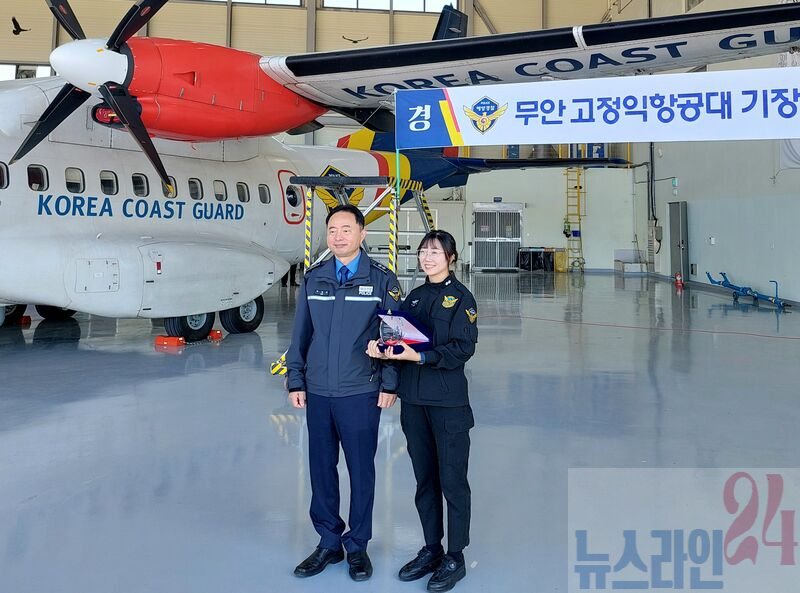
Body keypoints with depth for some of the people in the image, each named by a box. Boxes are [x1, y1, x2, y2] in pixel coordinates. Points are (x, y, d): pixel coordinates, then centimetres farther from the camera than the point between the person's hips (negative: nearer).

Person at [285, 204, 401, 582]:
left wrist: (390, 384, -5)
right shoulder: (313, 279, 7)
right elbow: (300, 334, 10)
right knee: (321, 468, 9)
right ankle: (328, 542, 24)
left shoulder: (382, 280, -2)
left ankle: (358, 546, 22)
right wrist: (295, 381, 6)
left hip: (361, 394, -3)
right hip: (318, 393, 3)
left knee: (361, 470, 6)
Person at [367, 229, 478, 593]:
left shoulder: (460, 297, -5)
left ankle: (455, 558, 14)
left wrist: (420, 357, -23)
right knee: (424, 480, 14)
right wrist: (383, 349, -11)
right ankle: (431, 550, 27)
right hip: (413, 399, 6)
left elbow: (463, 348, -14)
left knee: (452, 480, 1)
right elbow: (402, 337, 10)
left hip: (448, 401, -6)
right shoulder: (414, 296, 12)